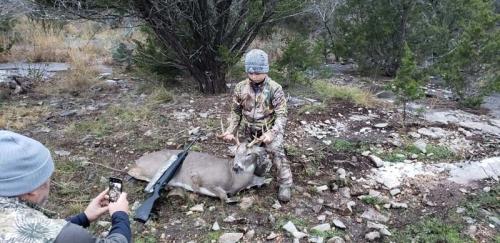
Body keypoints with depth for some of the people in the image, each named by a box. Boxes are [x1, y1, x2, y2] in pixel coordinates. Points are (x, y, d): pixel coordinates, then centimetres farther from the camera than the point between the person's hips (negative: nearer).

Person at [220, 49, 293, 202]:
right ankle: (265, 161, 45)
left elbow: (281, 115, -20)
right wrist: (230, 131, -9)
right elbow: (236, 111, 3)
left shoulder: (275, 89, -18)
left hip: (270, 129, -3)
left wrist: (272, 133, -35)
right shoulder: (240, 88, -8)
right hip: (250, 131, 4)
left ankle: (285, 184, -14)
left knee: (276, 151, -31)